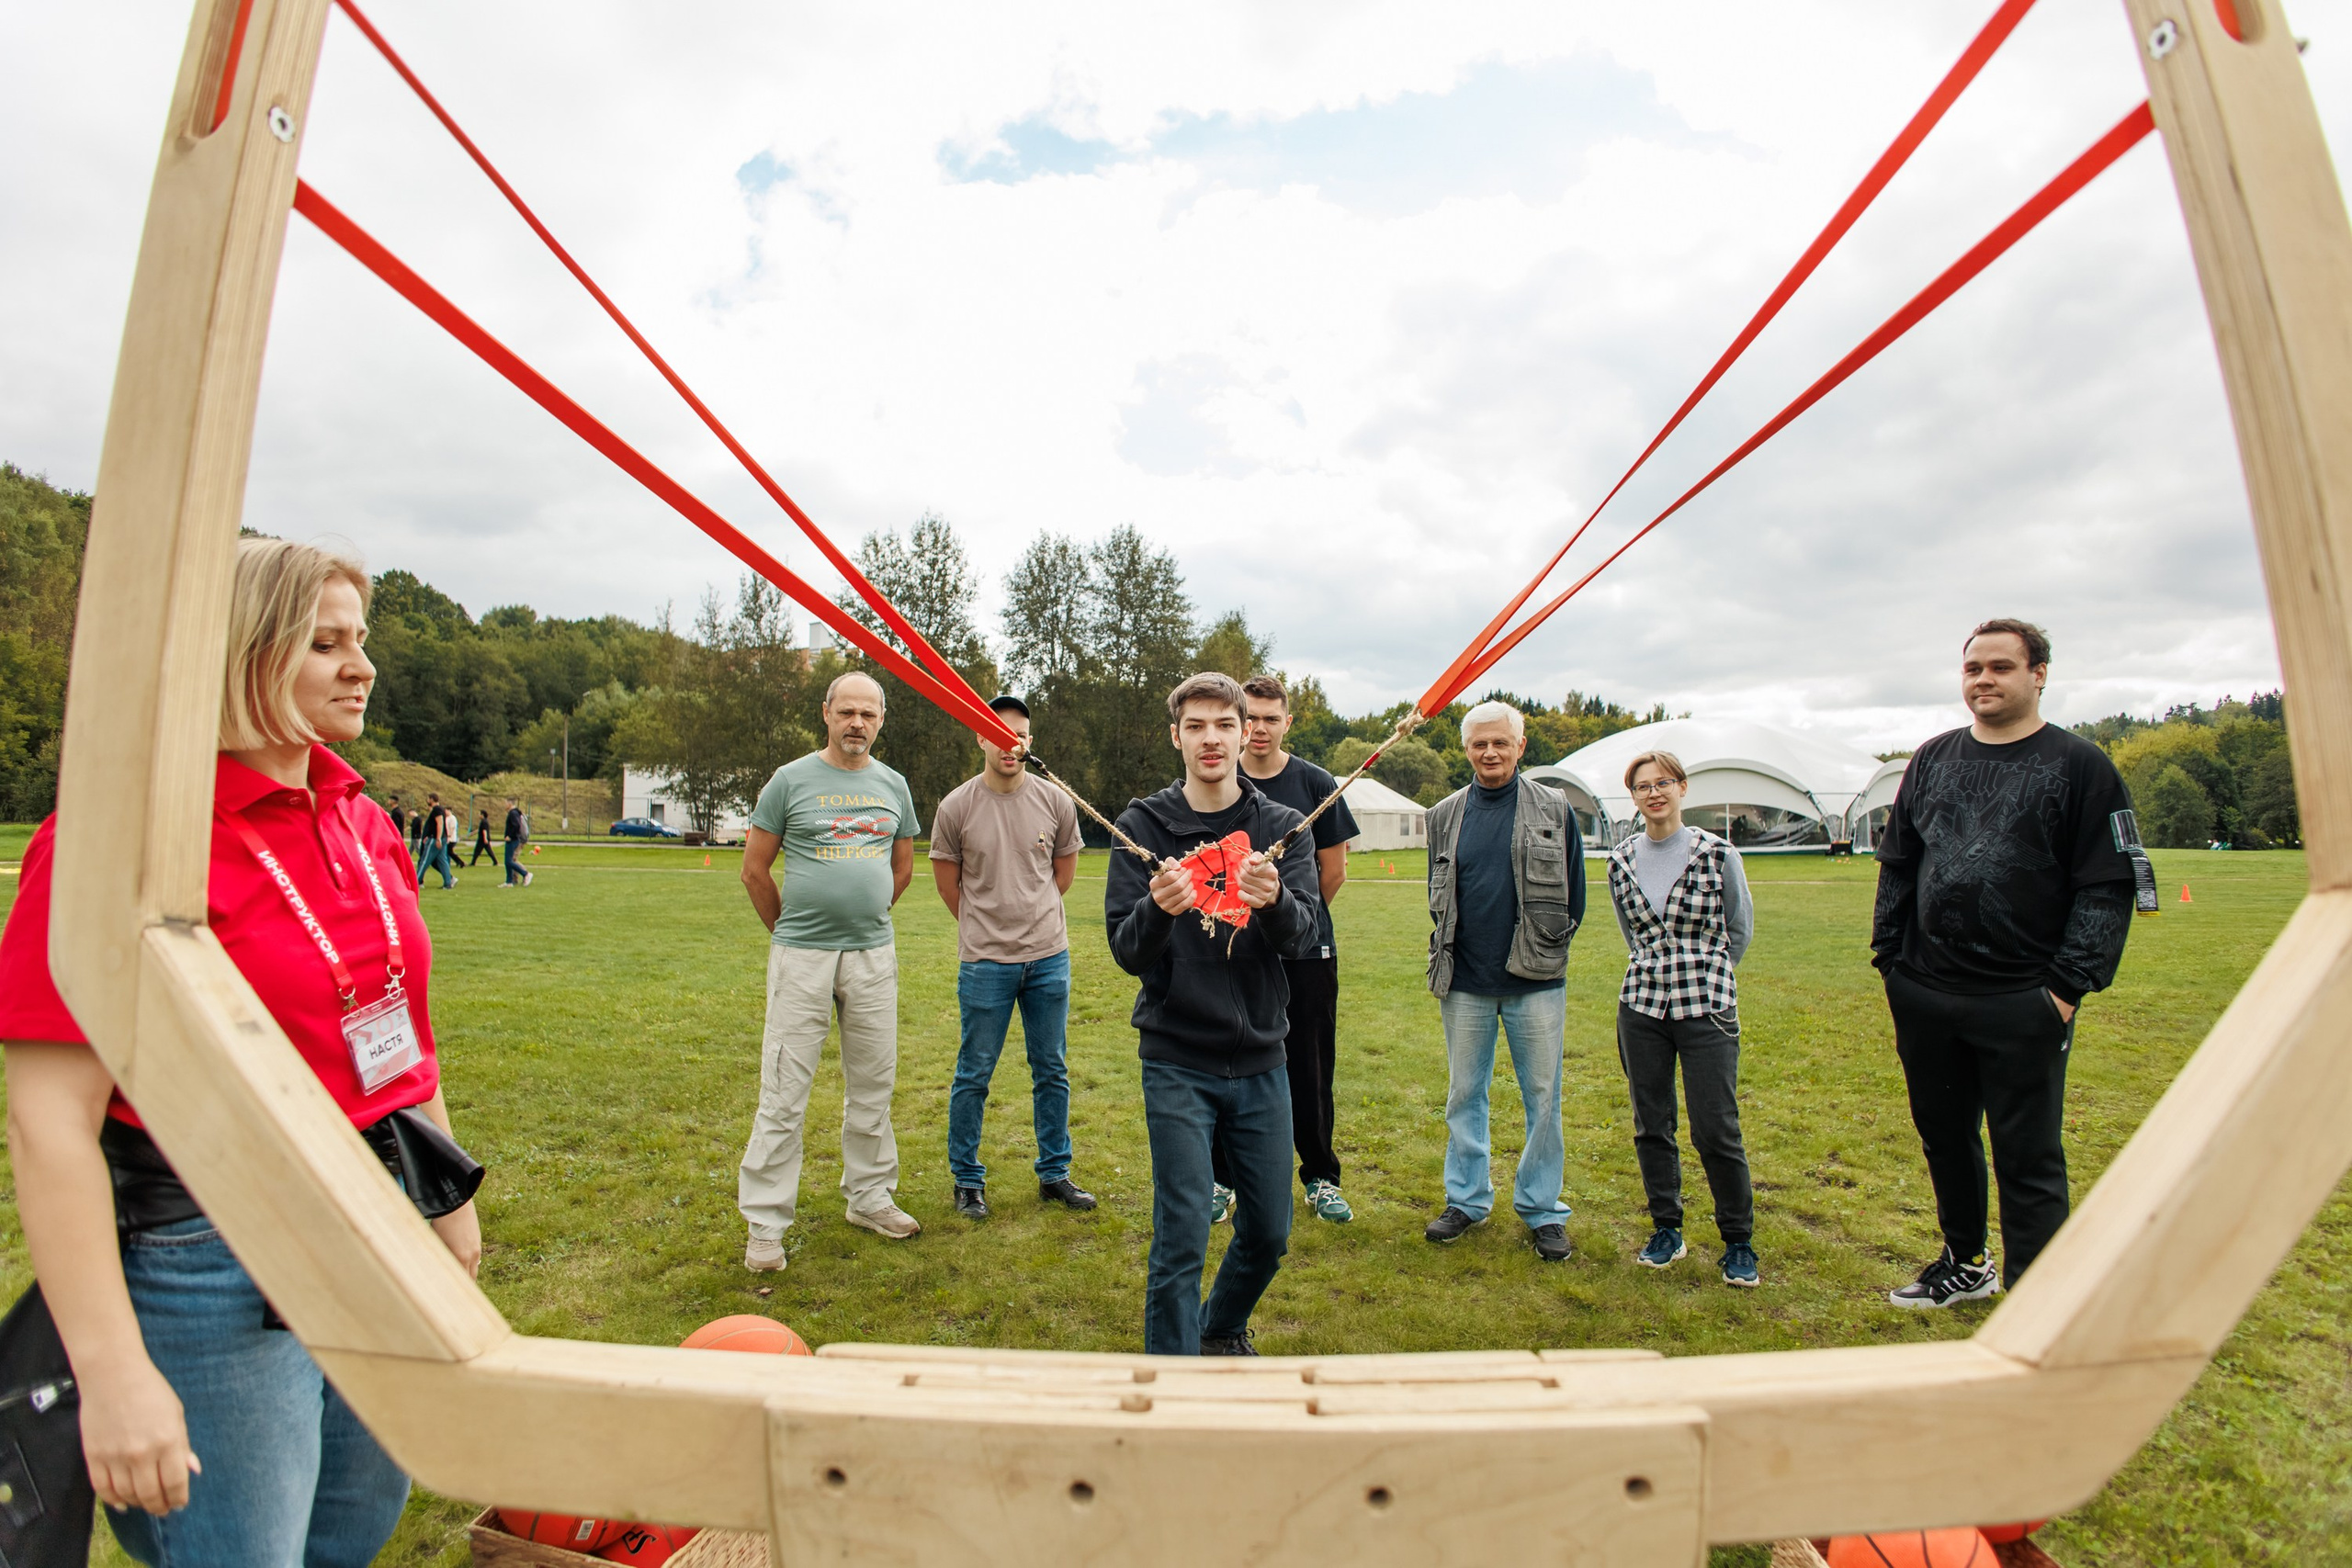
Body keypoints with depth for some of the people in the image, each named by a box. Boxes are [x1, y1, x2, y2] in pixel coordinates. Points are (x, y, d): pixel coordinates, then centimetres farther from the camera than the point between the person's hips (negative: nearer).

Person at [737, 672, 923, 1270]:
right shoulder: (792, 779, -2)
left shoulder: (893, 784, 8)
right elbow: (755, 869, 2)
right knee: (784, 1092, -1)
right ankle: (765, 1223, 10)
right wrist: (790, 929, 7)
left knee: (872, 1085, 13)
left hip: (873, 956, 4)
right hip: (802, 955, -4)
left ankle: (871, 1197, 28)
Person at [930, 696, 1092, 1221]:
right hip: (984, 961, -2)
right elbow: (948, 882, 6)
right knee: (974, 1075, 7)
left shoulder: (1055, 801, -1)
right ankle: (967, 1181, 24)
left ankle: (1054, 1174, 27)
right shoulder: (956, 807, -7)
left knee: (1052, 1071, 12)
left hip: (1049, 956, 3)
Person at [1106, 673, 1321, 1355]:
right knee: (1181, 1240, -2)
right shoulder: (1143, 825, -4)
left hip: (1260, 1061, 3)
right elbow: (1126, 952, -8)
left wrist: (1274, 902, -33)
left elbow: (1304, 939, -11)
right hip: (1177, 1063, -2)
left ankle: (1223, 1330, 42)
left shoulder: (1280, 826, 0)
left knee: (1269, 1233, 14)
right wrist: (1156, 910, -30)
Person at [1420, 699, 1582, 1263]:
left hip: (1536, 983, -2)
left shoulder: (1554, 810, 0)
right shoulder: (1444, 815, 6)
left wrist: (1542, 948, 5)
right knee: (1464, 1095, 11)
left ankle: (1542, 1209, 22)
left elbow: (1573, 895, 4)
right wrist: (1452, 951, 9)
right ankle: (1467, 1199, 26)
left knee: (1542, 1097, 6)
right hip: (1464, 983, 2)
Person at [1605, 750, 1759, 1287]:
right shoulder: (1621, 860, 5)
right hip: (1641, 1004, 3)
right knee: (1651, 1125, 9)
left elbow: (1740, 928, 6)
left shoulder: (1717, 853, -5)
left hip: (1706, 1006, -3)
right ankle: (1667, 1229, 26)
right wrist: (1659, 969, 12)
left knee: (1716, 1131, -2)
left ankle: (1739, 1242, 17)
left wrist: (1703, 975, 9)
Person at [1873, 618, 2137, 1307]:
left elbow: (2107, 889, -6)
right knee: (1944, 1137, 17)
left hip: (2022, 1005, -5)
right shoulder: (1931, 760, 10)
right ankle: (1965, 1264, 36)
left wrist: (2069, 985, -13)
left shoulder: (2079, 767, -3)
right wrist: (1889, 955, 8)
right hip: (1923, 997, 5)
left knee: (2028, 1158, 4)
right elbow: (1897, 867, 14)